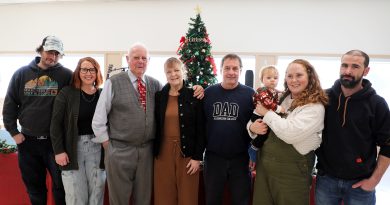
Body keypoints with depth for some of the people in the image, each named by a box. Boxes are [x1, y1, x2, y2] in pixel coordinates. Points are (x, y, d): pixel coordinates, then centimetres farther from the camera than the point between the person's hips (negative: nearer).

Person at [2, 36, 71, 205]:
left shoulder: (66, 75, -6)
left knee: (61, 185, 7)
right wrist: (13, 132, 3)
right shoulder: (22, 73, 2)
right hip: (28, 141, 3)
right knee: (34, 186, 16)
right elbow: (9, 105, 8)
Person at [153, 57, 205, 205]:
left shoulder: (194, 96, -3)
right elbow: (155, 126, 7)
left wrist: (197, 157, -8)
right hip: (163, 151, 2)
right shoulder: (159, 96, 4)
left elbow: (201, 129, -4)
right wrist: (154, 152, 2)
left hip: (187, 152, -2)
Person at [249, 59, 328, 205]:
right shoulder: (281, 99, 7)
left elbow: (290, 133, -25)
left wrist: (267, 113, -14)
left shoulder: (315, 107, -11)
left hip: (292, 170, -6)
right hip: (264, 164, 6)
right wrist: (252, 127, -9)